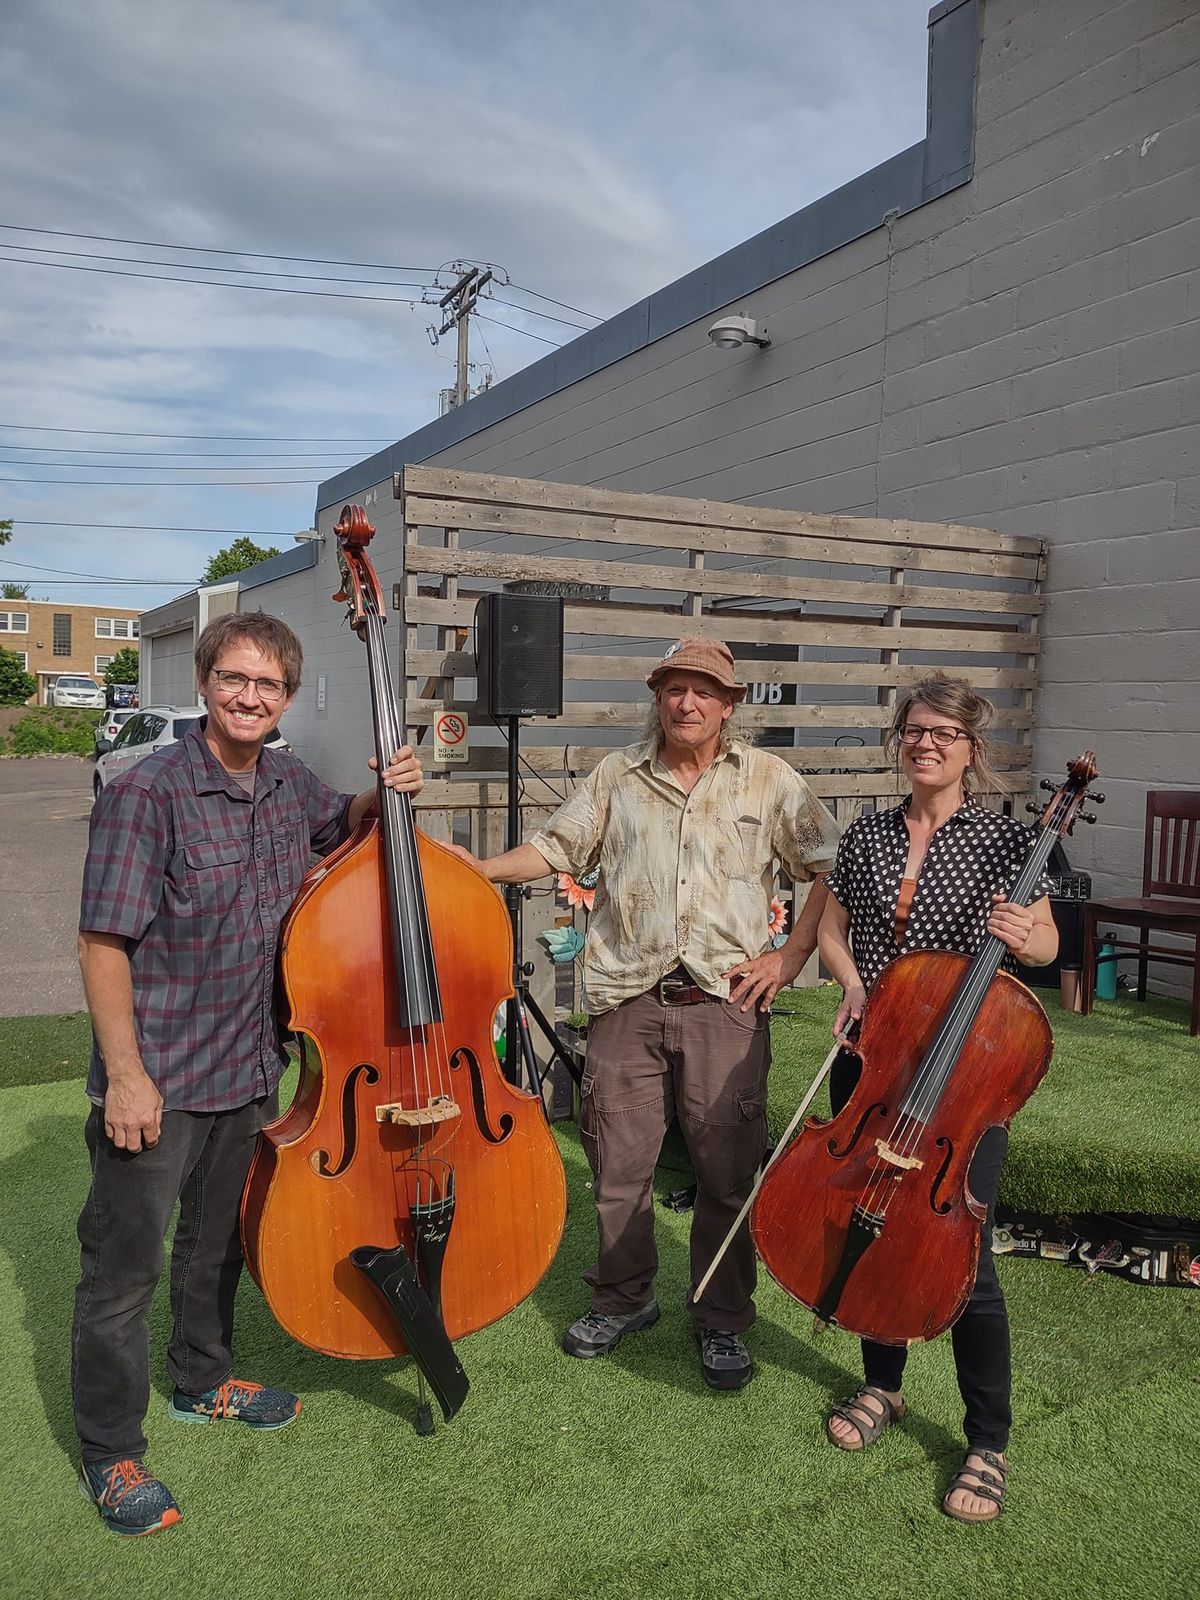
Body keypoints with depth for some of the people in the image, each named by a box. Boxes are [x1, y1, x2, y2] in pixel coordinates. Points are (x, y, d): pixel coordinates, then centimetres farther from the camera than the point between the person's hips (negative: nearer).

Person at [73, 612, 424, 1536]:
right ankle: (111, 1452, 28)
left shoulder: (288, 784, 0)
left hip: (251, 1068, 7)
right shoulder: (148, 793, -19)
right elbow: (104, 942, -19)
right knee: (126, 1264, 8)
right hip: (158, 1078, -6)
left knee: (221, 1236, 24)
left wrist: (382, 797, -1)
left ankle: (202, 1380, 47)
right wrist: (124, 1074, -20)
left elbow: (341, 825, 22)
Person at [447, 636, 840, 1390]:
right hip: (628, 999, 2)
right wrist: (477, 870, -2)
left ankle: (724, 1320, 27)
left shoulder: (770, 780, 4)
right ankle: (624, 1298, 34)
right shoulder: (617, 776, 10)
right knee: (618, 1164, 10)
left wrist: (793, 954, -2)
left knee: (727, 1171, 5)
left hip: (724, 1000, -1)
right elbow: (555, 848, 12)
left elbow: (832, 868, 6)